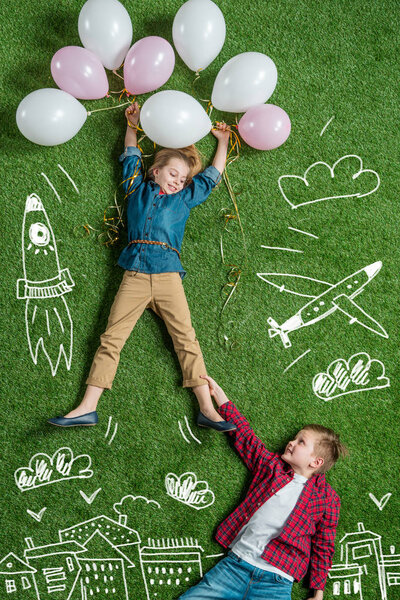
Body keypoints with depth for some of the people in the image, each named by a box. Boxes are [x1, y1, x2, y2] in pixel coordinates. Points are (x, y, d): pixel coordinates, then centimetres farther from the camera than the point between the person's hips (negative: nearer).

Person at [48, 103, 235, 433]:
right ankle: (87, 408, -8)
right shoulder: (138, 188, 20)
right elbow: (132, 157, 34)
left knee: (186, 338, -7)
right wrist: (133, 124, 38)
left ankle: (207, 409, -10)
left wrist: (223, 142, 37)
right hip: (134, 275, 0)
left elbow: (213, 174, 31)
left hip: (168, 274, 0)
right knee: (111, 337, -6)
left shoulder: (185, 198, 20)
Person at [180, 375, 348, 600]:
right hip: (235, 565, 2)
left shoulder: (327, 498, 5)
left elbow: (323, 547, 8)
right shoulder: (272, 465, 13)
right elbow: (244, 435, 19)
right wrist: (218, 392, 20)